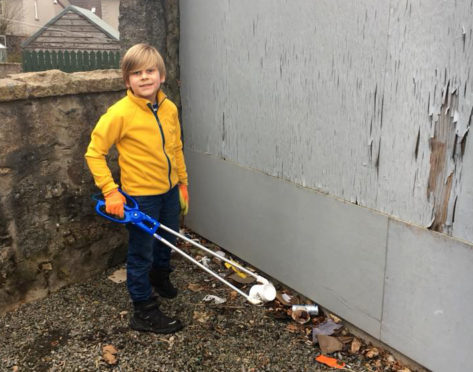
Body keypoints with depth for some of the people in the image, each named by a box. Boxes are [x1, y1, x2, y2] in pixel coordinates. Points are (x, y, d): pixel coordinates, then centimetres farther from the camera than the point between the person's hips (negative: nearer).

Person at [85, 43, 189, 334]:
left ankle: (160, 277, 55)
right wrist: (110, 192, -18)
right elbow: (94, 152, -13)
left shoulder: (170, 109, -3)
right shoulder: (120, 113, -19)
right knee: (141, 254, 6)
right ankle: (145, 313, 23)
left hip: (169, 191, 6)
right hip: (140, 196, -6)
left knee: (167, 241, 25)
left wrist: (183, 184, 13)